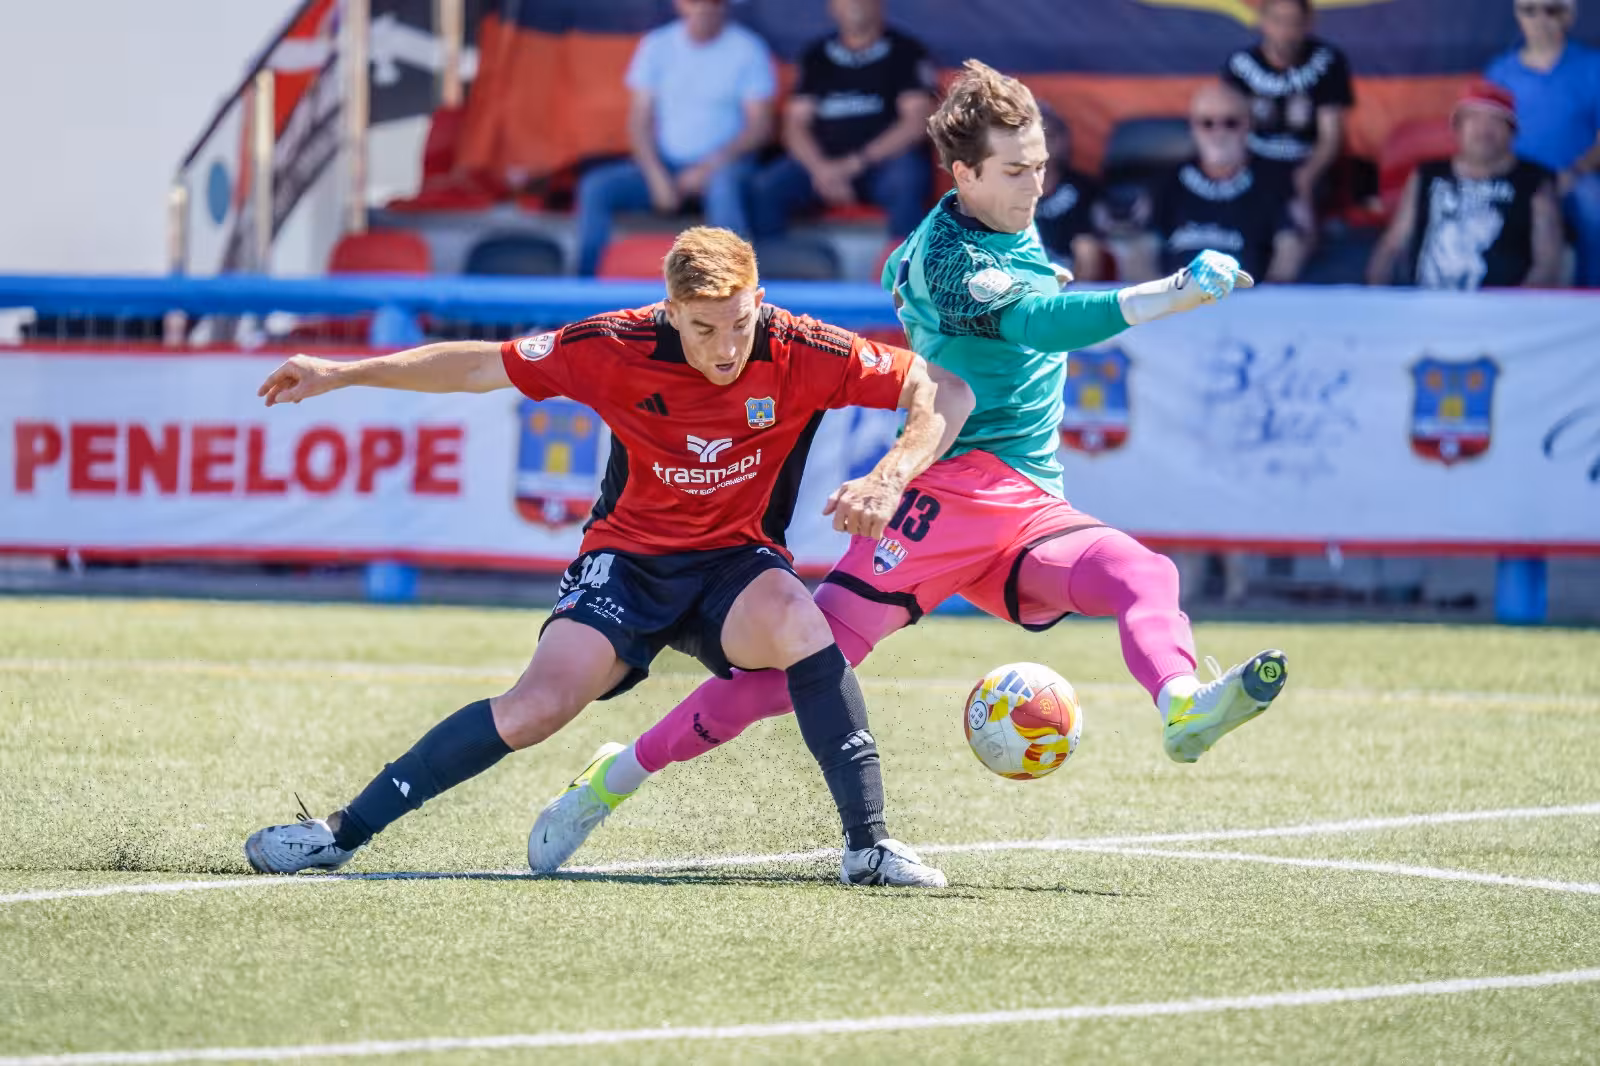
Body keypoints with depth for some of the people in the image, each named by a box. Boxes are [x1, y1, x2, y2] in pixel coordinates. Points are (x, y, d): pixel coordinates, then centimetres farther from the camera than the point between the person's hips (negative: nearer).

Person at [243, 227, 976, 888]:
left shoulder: (800, 353, -19)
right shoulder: (618, 348, -17)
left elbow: (944, 393, -13)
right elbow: (482, 366, -3)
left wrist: (889, 480, -30)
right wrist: (345, 374, -3)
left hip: (736, 563, 0)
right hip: (629, 555, 0)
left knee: (797, 621, -35)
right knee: (539, 705, -21)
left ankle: (867, 844, -29)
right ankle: (344, 833, -9)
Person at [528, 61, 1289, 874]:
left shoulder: (1013, 233, 17)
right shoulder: (946, 259, -11)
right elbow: (1042, 324, -29)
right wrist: (1179, 292, -38)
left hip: (1027, 511, 7)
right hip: (953, 489, -7)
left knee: (1144, 575, -23)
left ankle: (1183, 708, -55)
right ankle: (617, 777, -2)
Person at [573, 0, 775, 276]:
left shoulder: (748, 49, -2)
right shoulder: (656, 45, 6)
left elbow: (759, 126, -5)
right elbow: (639, 121, 4)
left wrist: (709, 167, -18)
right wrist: (657, 176, -12)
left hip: (723, 165, -3)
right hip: (665, 163, 3)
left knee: (723, 185, -39)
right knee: (595, 187, -21)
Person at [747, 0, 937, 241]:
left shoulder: (906, 51, 4)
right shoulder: (816, 57, 16)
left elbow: (918, 122, -6)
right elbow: (796, 124, 9)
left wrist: (856, 164, -16)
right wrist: (820, 168, -13)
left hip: (888, 158, -3)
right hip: (824, 161, 3)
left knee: (905, 183, -37)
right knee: (764, 189, -23)